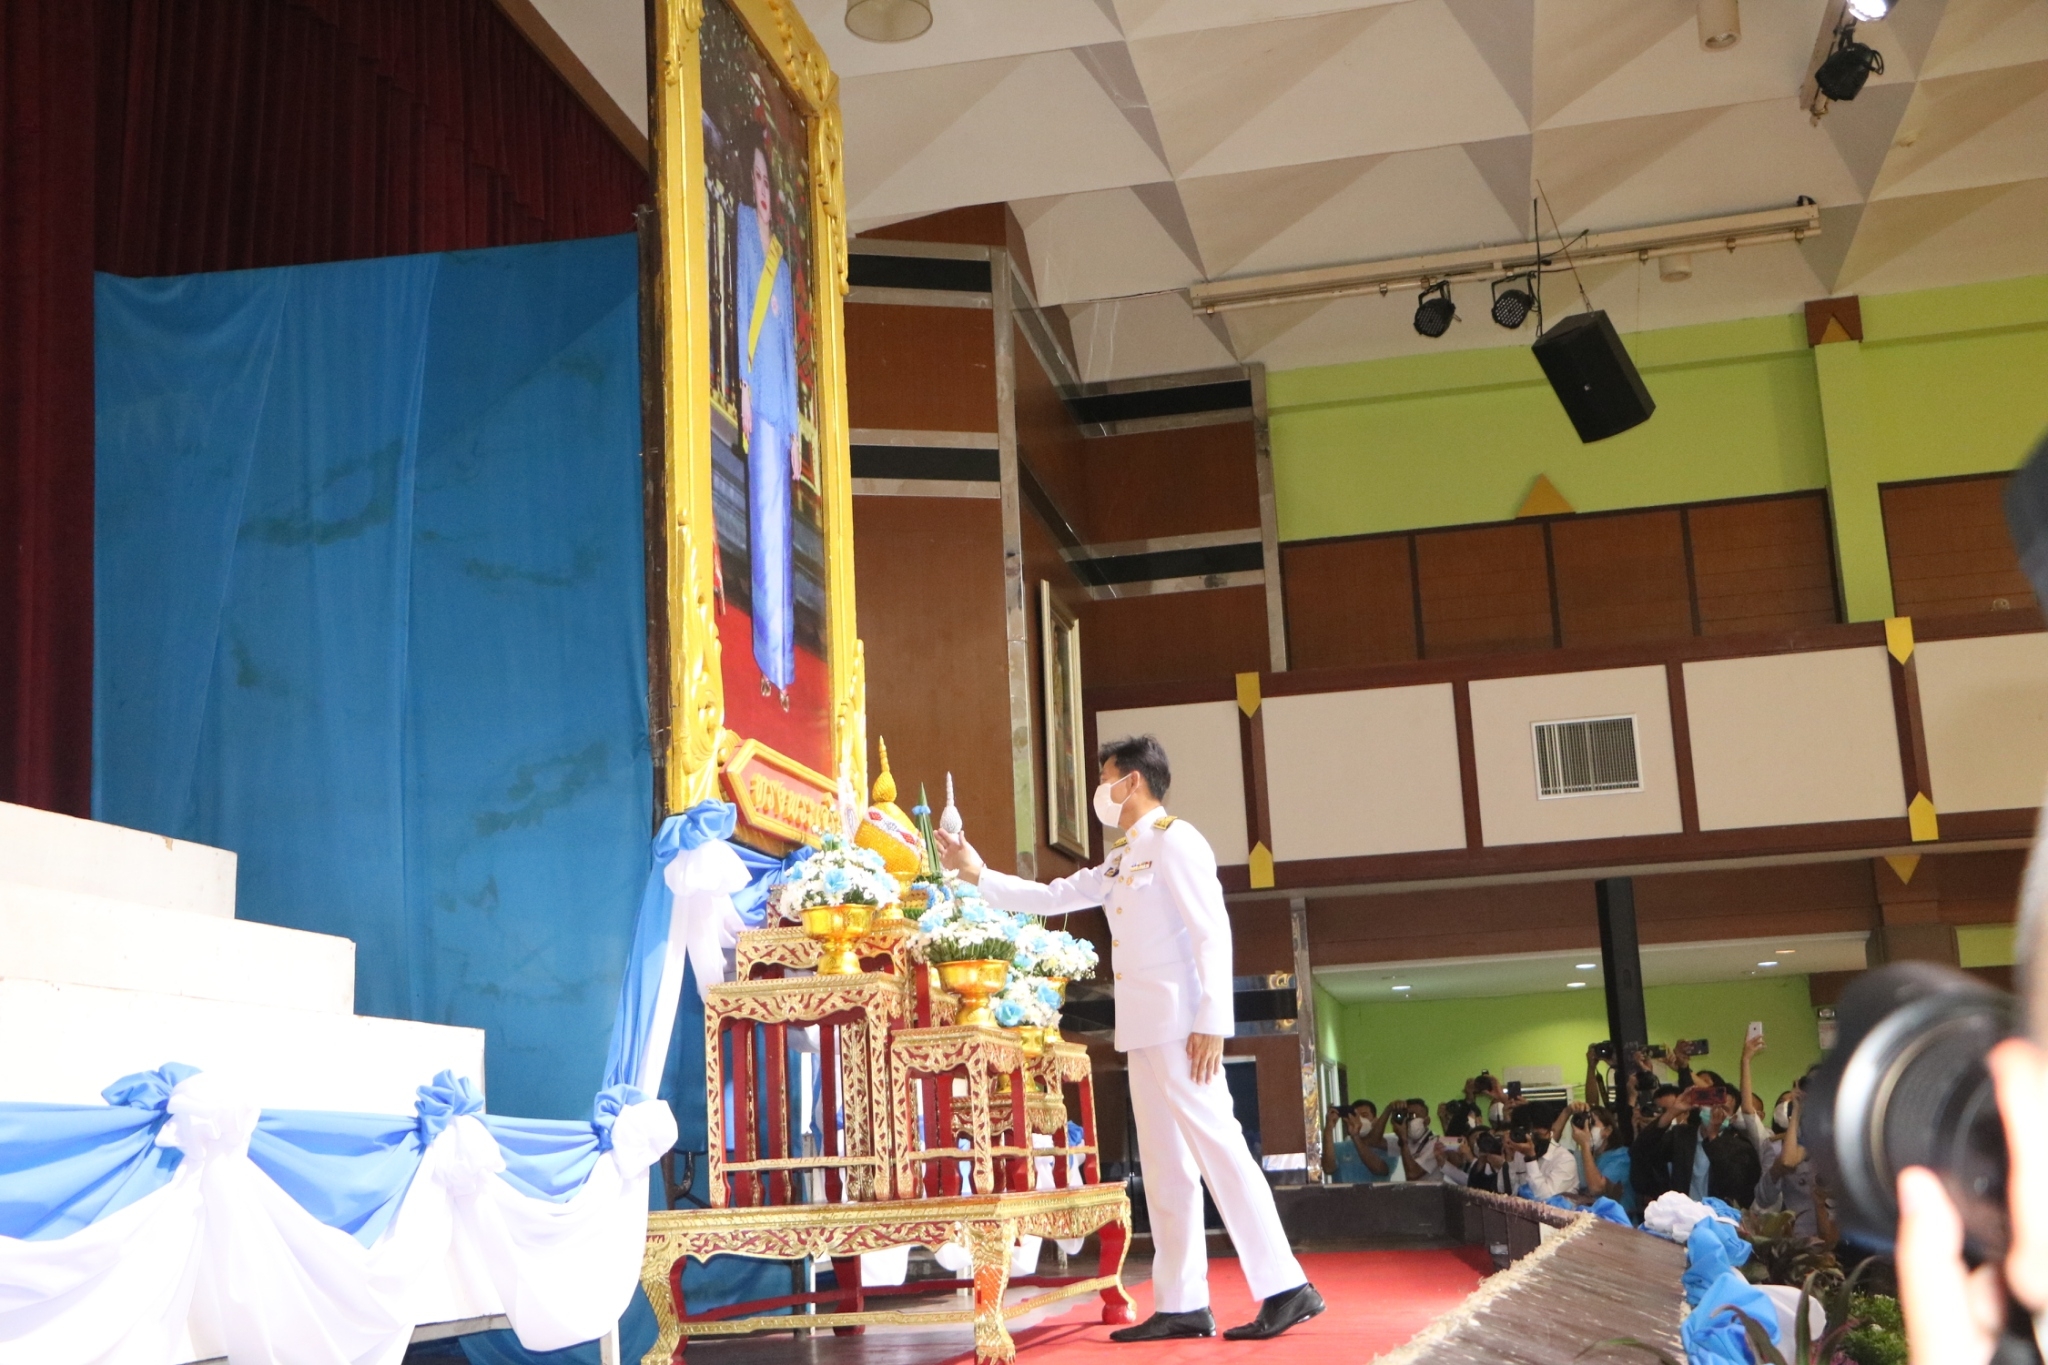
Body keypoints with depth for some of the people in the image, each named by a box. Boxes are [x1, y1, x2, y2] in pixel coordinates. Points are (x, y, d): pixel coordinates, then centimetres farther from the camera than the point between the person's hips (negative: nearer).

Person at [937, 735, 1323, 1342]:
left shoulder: (1173, 840, -7)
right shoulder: (1120, 861, 20)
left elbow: (1212, 932, -15)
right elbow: (1049, 897, 26)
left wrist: (1213, 1022, -21)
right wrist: (978, 873, 19)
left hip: (1179, 1026, -9)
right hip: (1143, 1032, 9)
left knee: (1218, 1149, -11)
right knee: (1164, 1166, 7)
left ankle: (1286, 1288, -8)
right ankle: (1181, 1304, 9)